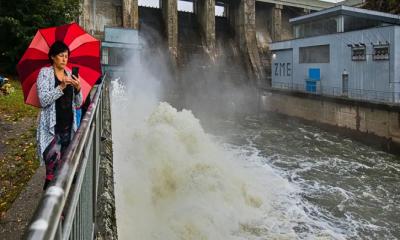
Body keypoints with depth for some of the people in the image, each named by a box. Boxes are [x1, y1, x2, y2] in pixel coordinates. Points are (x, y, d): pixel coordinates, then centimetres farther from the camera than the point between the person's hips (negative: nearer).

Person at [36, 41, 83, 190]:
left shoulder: (70, 75, 11)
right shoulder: (45, 73, -2)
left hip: (68, 126, 5)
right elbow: (43, 100, -13)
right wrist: (61, 86, -22)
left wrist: (78, 89, -10)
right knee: (54, 162, -16)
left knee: (64, 164, 9)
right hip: (51, 127, -5)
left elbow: (78, 104, 9)